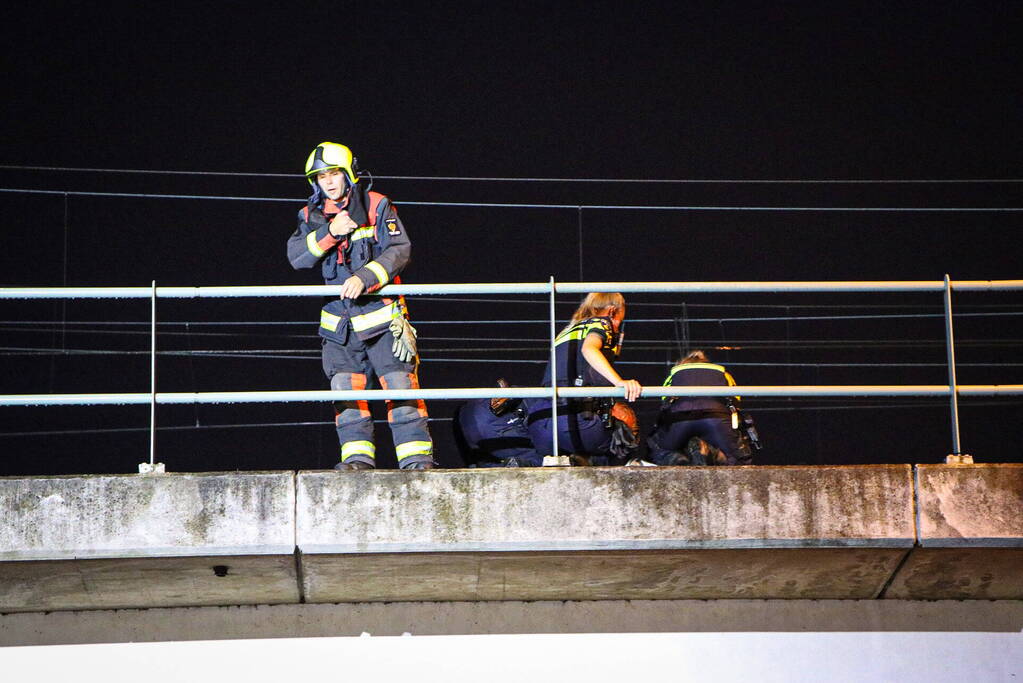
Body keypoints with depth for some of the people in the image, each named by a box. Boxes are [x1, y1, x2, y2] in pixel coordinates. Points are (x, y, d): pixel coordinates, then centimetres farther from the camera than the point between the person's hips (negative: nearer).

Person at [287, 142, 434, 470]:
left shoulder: (376, 206, -2)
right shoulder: (311, 216, 9)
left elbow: (399, 249, -11)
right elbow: (296, 257, -5)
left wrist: (365, 277, -24)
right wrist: (329, 233, -19)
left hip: (380, 314, -4)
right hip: (338, 318, 4)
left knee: (400, 384, -8)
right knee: (345, 389, -1)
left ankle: (417, 457, -7)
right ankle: (358, 457, 3)